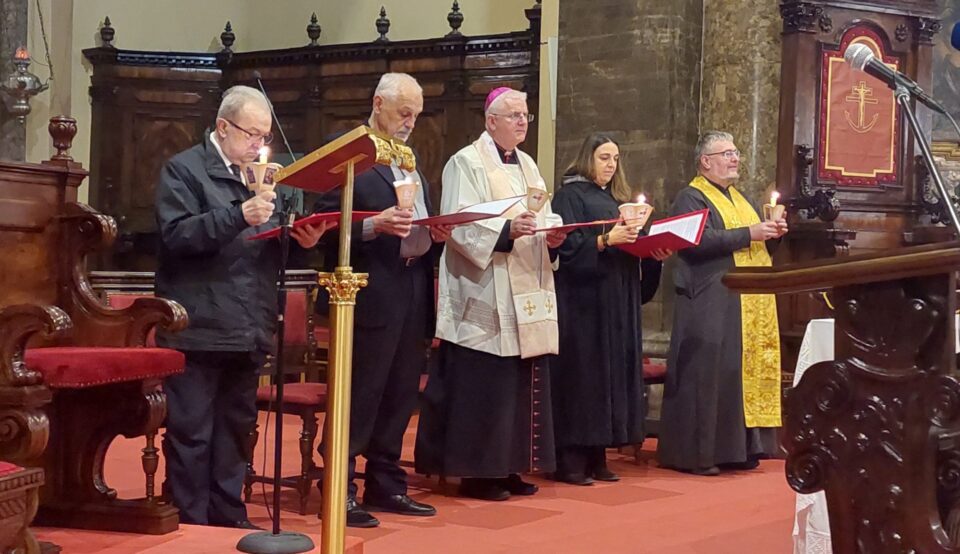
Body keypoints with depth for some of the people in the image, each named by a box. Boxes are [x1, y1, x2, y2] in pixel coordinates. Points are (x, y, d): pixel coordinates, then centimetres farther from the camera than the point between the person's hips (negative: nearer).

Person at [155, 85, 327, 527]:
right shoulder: (182, 170, -3)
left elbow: (271, 244, 16)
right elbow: (177, 235, -18)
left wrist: (301, 239, -6)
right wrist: (240, 215, -27)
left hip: (247, 332, 7)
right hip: (197, 330, -7)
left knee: (235, 433, 13)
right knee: (190, 436, -2)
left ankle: (228, 521, 22)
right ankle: (189, 527, 5)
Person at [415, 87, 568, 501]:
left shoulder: (527, 165, 18)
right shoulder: (468, 163, -5)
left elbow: (543, 218, 19)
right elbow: (459, 225, -14)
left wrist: (552, 234, -4)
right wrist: (507, 229, -28)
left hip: (526, 295, 8)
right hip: (485, 297, -8)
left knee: (521, 383, 8)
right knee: (482, 385, -7)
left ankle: (507, 466, 16)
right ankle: (476, 471, 0)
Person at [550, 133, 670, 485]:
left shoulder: (618, 199, 21)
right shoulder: (570, 194, -1)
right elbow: (567, 244, -13)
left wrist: (654, 251, 0)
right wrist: (605, 240, -24)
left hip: (617, 303, 7)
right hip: (582, 300, -7)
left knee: (611, 371, 5)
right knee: (581, 373, -8)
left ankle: (596, 456, 9)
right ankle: (570, 460, -5)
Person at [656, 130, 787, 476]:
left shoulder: (741, 199, 22)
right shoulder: (691, 198, -4)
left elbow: (759, 245, 24)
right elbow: (700, 241, -21)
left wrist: (772, 233, 3)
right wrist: (748, 233, -19)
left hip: (752, 305, 8)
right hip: (712, 306, -8)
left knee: (747, 370, 7)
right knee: (708, 372, -8)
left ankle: (737, 447, 13)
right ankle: (695, 453, -3)